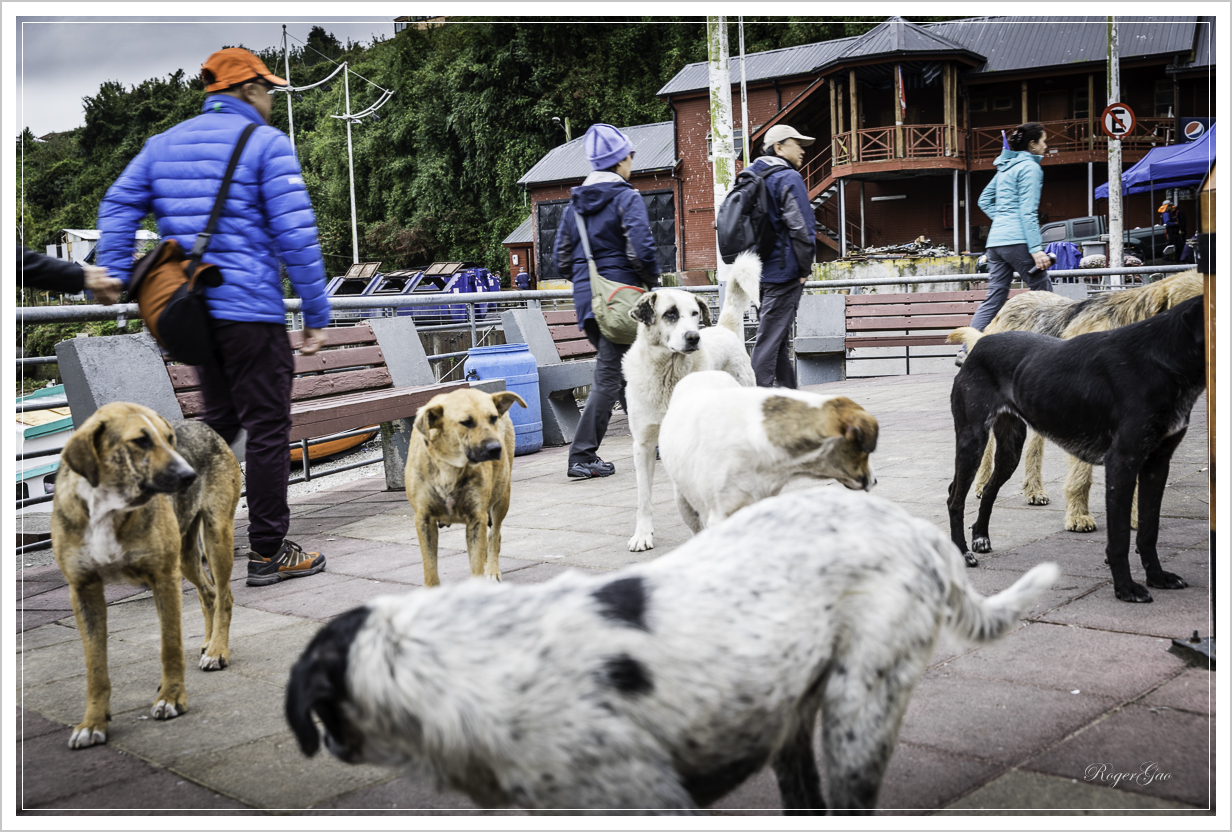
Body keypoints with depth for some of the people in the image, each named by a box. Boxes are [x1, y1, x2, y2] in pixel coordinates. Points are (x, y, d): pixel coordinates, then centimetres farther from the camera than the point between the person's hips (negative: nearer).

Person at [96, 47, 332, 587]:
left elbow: (118, 206, 9)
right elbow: (295, 233, -12)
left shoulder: (165, 143, 16)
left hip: (192, 310, 7)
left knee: (220, 420, 20)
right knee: (267, 427, 1)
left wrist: (114, 277, 5)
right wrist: (317, 315, -9)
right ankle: (268, 553, 7)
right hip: (250, 309, -7)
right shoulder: (267, 143, -5)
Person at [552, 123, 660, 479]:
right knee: (609, 375, -5)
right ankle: (582, 456, -8)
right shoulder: (627, 198, -8)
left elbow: (561, 257, 12)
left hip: (585, 295, 7)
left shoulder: (574, 203, 12)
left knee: (618, 367, 18)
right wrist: (653, 282, -1)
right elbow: (641, 249, -18)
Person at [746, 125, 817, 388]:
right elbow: (800, 227, -17)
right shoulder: (789, 178, -10)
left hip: (758, 269, 8)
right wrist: (805, 268, -9)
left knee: (778, 339, 15)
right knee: (769, 340, -8)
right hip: (784, 271, -8)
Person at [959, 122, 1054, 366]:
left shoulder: (1005, 166, 20)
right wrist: (1037, 249, -17)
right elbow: (1028, 212, -13)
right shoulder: (1030, 167, -5)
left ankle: (967, 351, -5)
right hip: (1017, 241, -8)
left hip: (995, 240, 8)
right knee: (1044, 294, 1)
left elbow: (984, 201, 27)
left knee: (994, 298, 5)